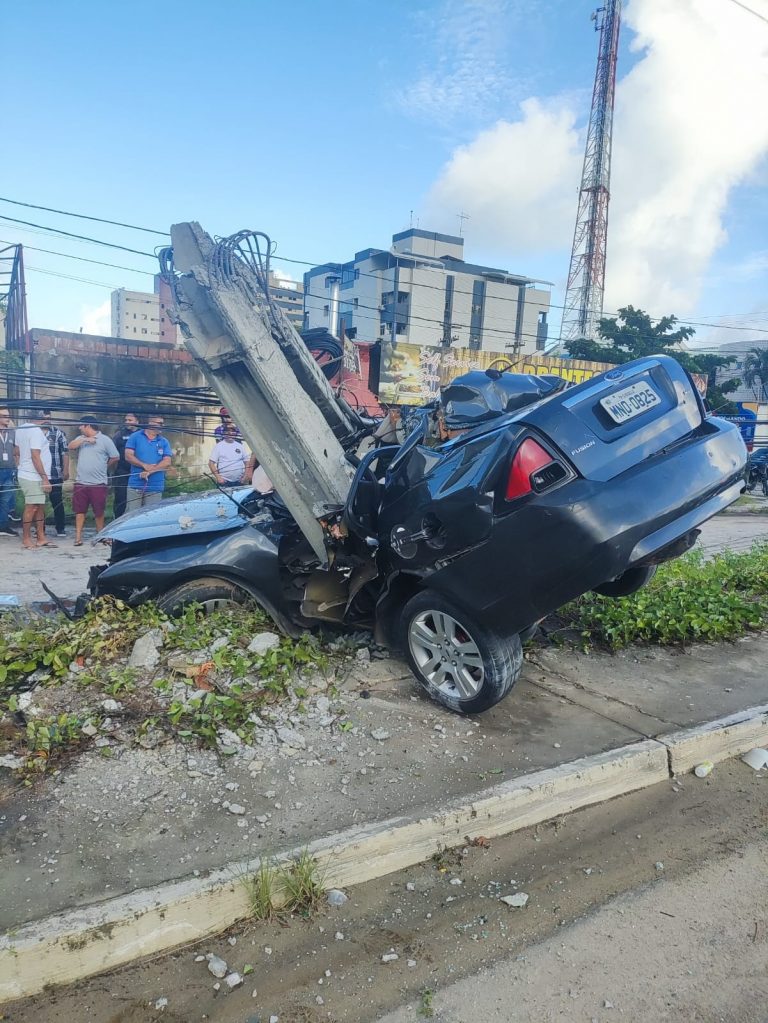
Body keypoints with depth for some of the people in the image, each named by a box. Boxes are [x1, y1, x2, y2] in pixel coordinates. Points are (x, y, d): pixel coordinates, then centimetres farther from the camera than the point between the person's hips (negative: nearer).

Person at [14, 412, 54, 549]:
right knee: (32, 507, -3)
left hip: (25, 475, 10)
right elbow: (35, 457, -21)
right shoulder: (36, 431, -17)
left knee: (40, 507, 12)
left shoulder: (20, 429, 11)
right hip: (34, 477, -10)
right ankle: (26, 540, 4)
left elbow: (16, 452, 18)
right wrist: (45, 478, -20)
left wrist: (20, 468, 27)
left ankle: (41, 538, 16)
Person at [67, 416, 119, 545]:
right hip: (80, 482, 4)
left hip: (98, 483, -4)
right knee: (80, 510, 4)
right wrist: (85, 439, -13)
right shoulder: (81, 438, 13)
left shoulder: (104, 439, -2)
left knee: (99, 512, 5)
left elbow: (115, 458, -3)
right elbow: (71, 447, -4)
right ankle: (78, 537, 8)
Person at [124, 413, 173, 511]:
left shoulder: (164, 442, 8)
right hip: (135, 485, -1)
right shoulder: (135, 437, 3)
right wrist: (145, 465, -16)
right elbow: (128, 456, -4)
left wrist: (150, 471, -14)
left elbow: (167, 462, -2)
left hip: (155, 487, 2)